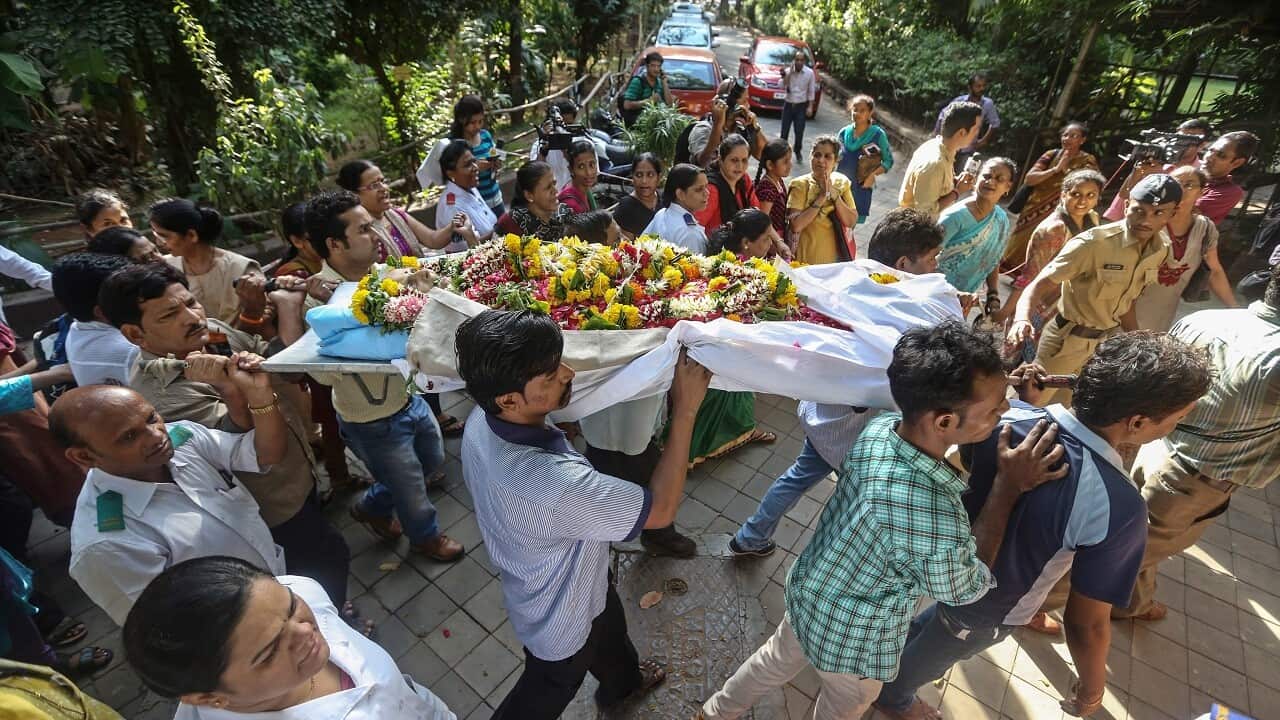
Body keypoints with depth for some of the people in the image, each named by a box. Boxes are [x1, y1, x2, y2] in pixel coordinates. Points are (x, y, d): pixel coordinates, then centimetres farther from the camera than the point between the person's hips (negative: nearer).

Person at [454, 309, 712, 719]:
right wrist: (685, 409, -34)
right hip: (561, 617, -7)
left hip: (560, 578, 7)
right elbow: (661, 509, -36)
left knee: (610, 630, 37)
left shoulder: (482, 421, -23)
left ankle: (623, 681, 69)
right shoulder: (554, 486, -48)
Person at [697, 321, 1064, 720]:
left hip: (808, 591, 6)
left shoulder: (880, 428, -23)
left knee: (777, 659, 33)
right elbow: (965, 589, -18)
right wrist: (1009, 485, -21)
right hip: (852, 641, -5)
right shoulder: (935, 527, -43)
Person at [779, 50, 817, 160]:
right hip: (788, 104, 1)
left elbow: (811, 91, 0)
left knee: (799, 131, 1)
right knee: (784, 130, 4)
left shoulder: (810, 73, -4)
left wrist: (810, 106, -5)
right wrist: (790, 72, -20)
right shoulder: (788, 70, -2)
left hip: (801, 105, -1)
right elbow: (783, 85, -15)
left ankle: (797, 151, 19)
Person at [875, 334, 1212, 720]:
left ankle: (908, 635, 66)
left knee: (945, 613, 38)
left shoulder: (1008, 415, -26)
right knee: (930, 658, 28)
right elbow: (1086, 623, -25)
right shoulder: (1118, 509, -37)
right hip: (987, 611, -3)